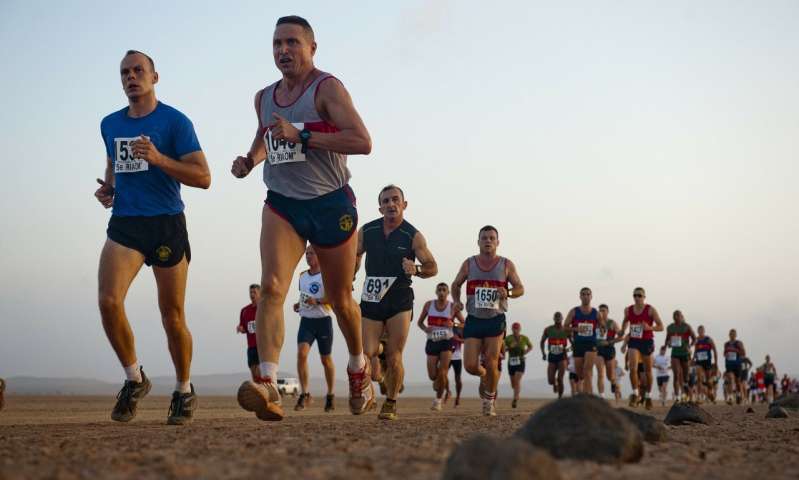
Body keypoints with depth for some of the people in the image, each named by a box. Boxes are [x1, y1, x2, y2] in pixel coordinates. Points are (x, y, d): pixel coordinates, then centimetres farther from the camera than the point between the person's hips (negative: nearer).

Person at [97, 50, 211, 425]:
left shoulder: (175, 122, -2)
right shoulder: (110, 124, 14)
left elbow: (203, 177, -8)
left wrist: (158, 158, -20)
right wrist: (106, 189, 10)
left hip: (166, 225, -3)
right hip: (124, 224, 4)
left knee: (172, 317, 2)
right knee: (108, 301, -18)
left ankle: (184, 391, 22)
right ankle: (134, 379, 1)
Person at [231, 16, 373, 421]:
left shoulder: (327, 88, -9)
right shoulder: (263, 98, 10)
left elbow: (362, 142, -21)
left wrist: (302, 135, -27)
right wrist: (251, 159, 8)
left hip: (332, 205, -3)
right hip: (282, 204, 4)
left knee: (340, 299, 11)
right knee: (271, 287, -21)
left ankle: (358, 369, 39)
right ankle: (268, 385, -32)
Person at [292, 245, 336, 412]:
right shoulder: (302, 276, 12)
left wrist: (317, 301, -25)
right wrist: (299, 304, 8)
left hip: (323, 320, -4)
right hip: (306, 320, 4)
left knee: (326, 359, 8)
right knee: (301, 353, -18)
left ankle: (330, 395, 25)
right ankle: (304, 394, -14)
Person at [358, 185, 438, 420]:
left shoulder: (413, 236, -4)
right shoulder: (366, 232, 3)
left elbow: (432, 267, 2)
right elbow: (354, 256, 20)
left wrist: (416, 269, -19)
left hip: (399, 300, -2)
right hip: (371, 299, 2)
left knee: (394, 358, -5)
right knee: (366, 354, -8)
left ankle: (391, 403, 14)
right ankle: (376, 377, 26)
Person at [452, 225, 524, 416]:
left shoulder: (506, 265, 2)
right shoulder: (469, 264, 5)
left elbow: (520, 288, 8)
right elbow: (455, 285, 18)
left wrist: (508, 293, -15)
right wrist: (456, 301, -2)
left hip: (496, 320, -1)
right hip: (473, 319, 1)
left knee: (492, 364, -6)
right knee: (470, 365, -6)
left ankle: (489, 400, 15)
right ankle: (484, 376, 31)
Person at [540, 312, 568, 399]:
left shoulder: (566, 330, -4)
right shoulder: (548, 330, 1)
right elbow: (542, 341, 14)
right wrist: (543, 353, 5)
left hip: (562, 357, -2)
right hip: (552, 356, 2)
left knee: (560, 379, -13)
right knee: (550, 381, -3)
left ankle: (560, 397, 0)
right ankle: (555, 384, 33)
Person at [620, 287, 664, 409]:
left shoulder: (651, 310, -8)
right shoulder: (628, 310, 3)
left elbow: (661, 326, -10)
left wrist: (649, 328, -27)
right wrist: (622, 332, 18)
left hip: (647, 341, -2)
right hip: (634, 341, 2)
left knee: (647, 371, 9)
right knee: (633, 368, -18)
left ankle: (648, 397, 23)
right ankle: (635, 394, -8)